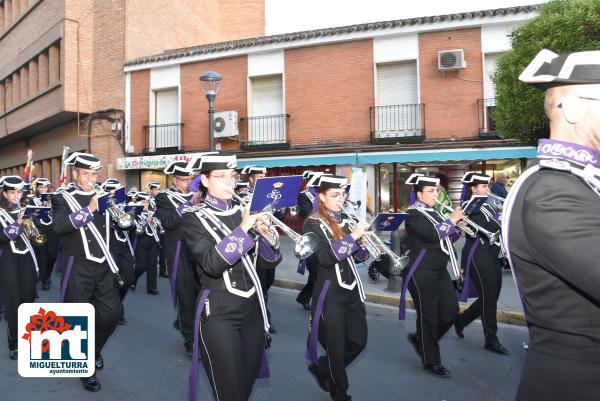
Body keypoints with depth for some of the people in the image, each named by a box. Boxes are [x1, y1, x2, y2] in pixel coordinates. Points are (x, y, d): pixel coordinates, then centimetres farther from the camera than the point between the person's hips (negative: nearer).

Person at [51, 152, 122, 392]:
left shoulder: (102, 198, 11)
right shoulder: (63, 199, -3)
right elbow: (59, 226, -21)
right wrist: (89, 209, -29)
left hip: (103, 265, 4)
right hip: (78, 267, -4)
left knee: (112, 313, 7)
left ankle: (93, 350, 35)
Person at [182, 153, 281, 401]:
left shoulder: (244, 211, 8)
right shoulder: (194, 218, -6)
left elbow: (270, 262, 3)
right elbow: (213, 265, -21)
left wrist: (265, 234, -16)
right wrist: (242, 229, -26)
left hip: (252, 308, 5)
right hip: (219, 312, -5)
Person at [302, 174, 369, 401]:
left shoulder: (347, 220, 8)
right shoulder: (313, 225, -11)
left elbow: (359, 256, 8)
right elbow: (325, 258, -25)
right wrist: (353, 236, -27)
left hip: (352, 290, 7)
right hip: (331, 294, -7)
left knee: (359, 341, 12)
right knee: (337, 347, 6)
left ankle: (321, 368, 35)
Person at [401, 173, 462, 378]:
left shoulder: (434, 213, 13)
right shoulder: (414, 214, -12)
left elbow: (446, 239, 17)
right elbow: (432, 234, -27)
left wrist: (457, 227, -1)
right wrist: (452, 220, -15)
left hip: (440, 271, 8)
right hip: (422, 273, -8)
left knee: (451, 311, 8)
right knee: (428, 316, 2)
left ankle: (420, 339, 29)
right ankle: (431, 362, 18)